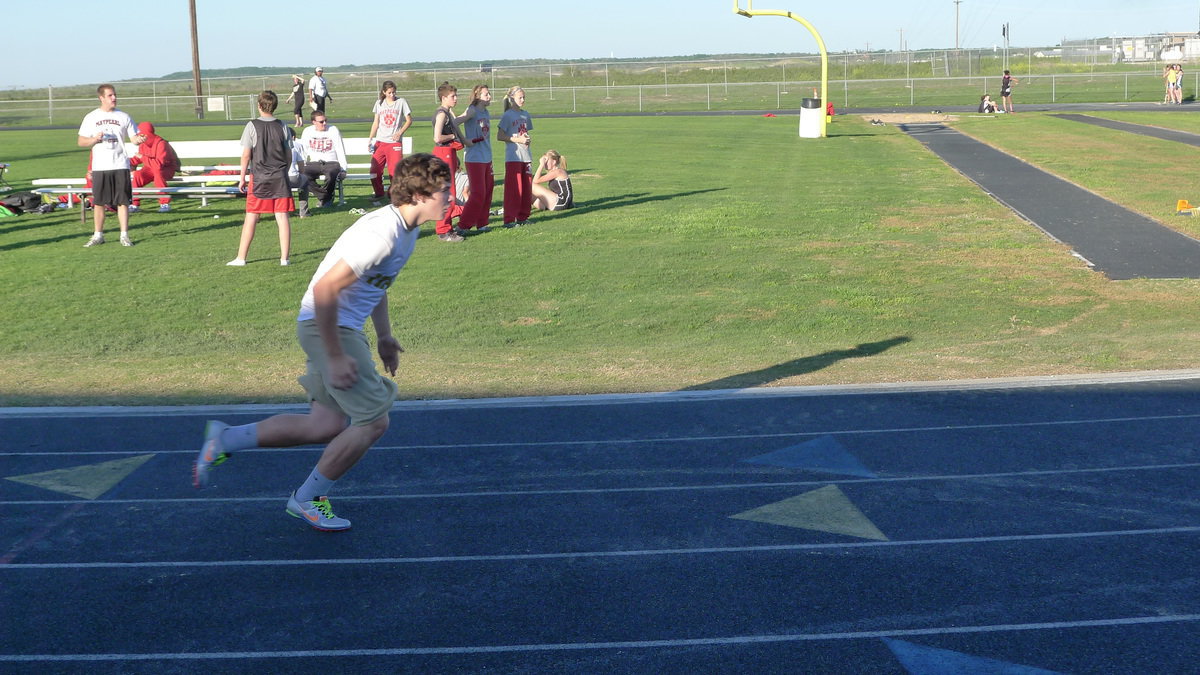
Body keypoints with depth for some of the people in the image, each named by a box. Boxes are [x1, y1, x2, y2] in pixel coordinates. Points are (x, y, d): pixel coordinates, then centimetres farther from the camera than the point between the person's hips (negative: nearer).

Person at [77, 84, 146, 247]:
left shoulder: (124, 117, 7)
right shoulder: (91, 117, 6)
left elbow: (134, 138, 4)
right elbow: (81, 142, 7)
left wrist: (139, 140, -19)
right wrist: (95, 139, -12)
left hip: (120, 166, 0)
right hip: (99, 166, 0)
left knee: (123, 201, -2)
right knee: (98, 202, 4)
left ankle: (124, 236, 3)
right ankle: (98, 235, 15)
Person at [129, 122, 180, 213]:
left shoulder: (161, 144, -24)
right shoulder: (143, 145, 0)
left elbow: (159, 164, -31)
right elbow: (137, 159, 17)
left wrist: (143, 157, -28)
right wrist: (128, 162, -1)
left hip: (167, 168, -6)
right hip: (151, 169, 6)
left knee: (158, 174, -39)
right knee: (138, 174, -21)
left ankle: (165, 203, -30)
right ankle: (135, 204, -13)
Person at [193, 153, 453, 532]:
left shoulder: (407, 227, 7)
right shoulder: (381, 234, -25)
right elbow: (324, 289, -28)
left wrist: (383, 335, 21)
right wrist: (335, 358, -24)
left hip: (344, 327, 10)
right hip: (326, 327, -10)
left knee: (329, 426, 10)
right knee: (374, 420, -8)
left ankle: (225, 440, 21)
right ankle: (307, 500, 11)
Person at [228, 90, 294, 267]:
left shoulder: (252, 126, -5)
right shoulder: (283, 126, 2)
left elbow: (246, 155, -4)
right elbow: (289, 155, 6)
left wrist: (242, 178, 4)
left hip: (259, 178, -2)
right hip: (280, 178, 2)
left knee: (251, 217, 3)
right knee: (282, 217, 2)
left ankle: (241, 258, 8)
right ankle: (284, 258, 1)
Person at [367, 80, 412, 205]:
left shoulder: (401, 102, 2)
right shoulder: (379, 103, 11)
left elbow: (409, 120, 2)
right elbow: (376, 123, 15)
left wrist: (400, 132, -13)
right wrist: (370, 139, 8)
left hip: (395, 142, -3)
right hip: (380, 142, 3)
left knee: (395, 170, -9)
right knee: (374, 170, -2)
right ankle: (378, 194, 12)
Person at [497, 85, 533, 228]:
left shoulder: (525, 115, 13)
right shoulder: (508, 115, -7)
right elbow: (499, 136, -10)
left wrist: (527, 139, 3)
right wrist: (517, 139, -15)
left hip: (526, 156, 7)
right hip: (513, 157, -7)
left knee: (527, 188, 9)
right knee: (513, 189, -9)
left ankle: (523, 217, 18)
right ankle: (509, 219, -6)